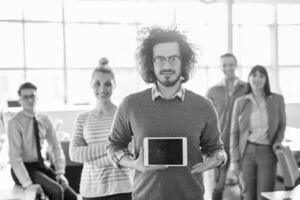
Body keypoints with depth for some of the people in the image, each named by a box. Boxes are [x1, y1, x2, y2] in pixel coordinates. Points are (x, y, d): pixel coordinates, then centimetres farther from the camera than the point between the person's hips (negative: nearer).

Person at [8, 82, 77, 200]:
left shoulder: (44, 119, 3)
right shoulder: (15, 122, -13)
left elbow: (56, 147, 7)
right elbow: (14, 156, -18)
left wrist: (60, 173, -5)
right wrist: (27, 184, -26)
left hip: (41, 166, 5)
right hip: (24, 168, -5)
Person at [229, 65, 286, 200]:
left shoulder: (277, 100, 1)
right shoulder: (240, 102, 1)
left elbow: (282, 125, 14)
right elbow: (234, 132, 4)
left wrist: (277, 142, -4)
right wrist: (234, 160, 1)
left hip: (267, 152, 0)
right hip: (247, 152, 1)